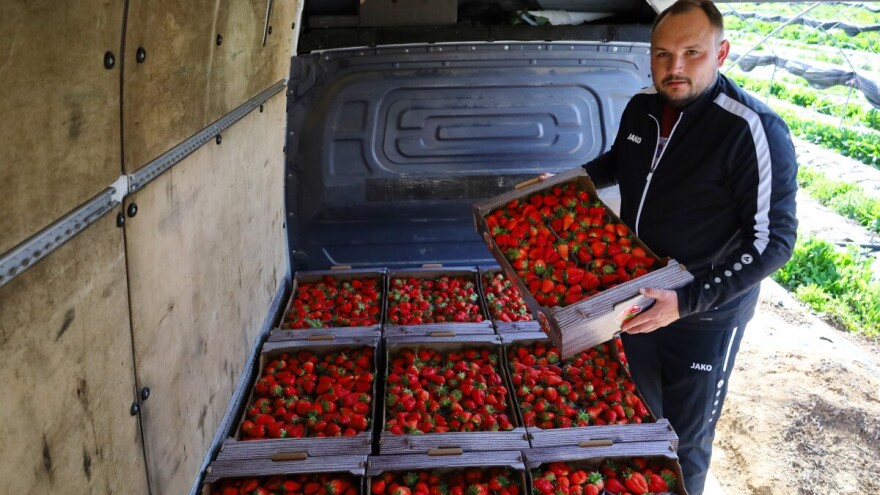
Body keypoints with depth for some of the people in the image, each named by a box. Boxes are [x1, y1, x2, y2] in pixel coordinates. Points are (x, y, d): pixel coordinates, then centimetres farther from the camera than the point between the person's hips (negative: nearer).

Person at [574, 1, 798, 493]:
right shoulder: (643, 106, -3)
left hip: (706, 314, -6)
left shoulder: (753, 130, -25)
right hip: (637, 297, 6)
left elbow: (774, 241, -23)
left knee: (685, 440, 10)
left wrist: (689, 300, -30)